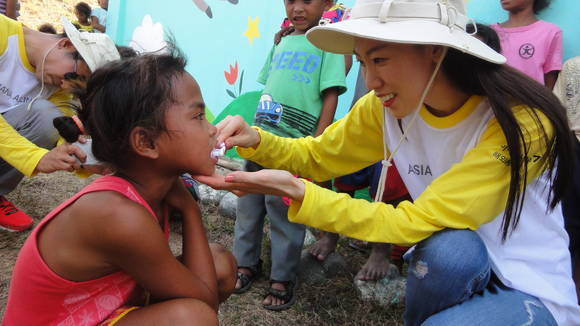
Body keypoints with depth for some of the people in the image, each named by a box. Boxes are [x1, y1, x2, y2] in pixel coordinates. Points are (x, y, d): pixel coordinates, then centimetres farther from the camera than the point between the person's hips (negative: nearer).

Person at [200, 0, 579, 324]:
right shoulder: (385, 107, -11)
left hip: (533, 291, -2)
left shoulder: (520, 122, -26)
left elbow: (411, 223, -29)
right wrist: (255, 140, -19)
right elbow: (316, 155, 1)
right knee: (449, 247, -30)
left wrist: (296, 192, -35)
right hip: (451, 268, 3)